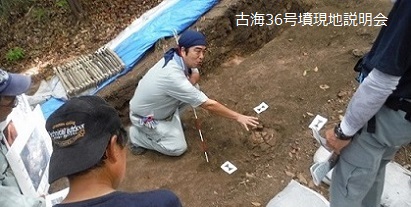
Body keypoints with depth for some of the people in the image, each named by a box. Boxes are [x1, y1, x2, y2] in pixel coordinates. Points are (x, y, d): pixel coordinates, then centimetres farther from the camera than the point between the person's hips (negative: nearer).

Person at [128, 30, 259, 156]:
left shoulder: (176, 56, -16)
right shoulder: (173, 76, -39)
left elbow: (195, 75, 3)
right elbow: (208, 104, -34)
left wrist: (191, 81, -21)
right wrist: (238, 117, -25)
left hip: (159, 105, 7)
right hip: (145, 116, -7)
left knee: (194, 89, -6)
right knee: (178, 148, -7)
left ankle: (171, 119, 12)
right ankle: (136, 135, 7)